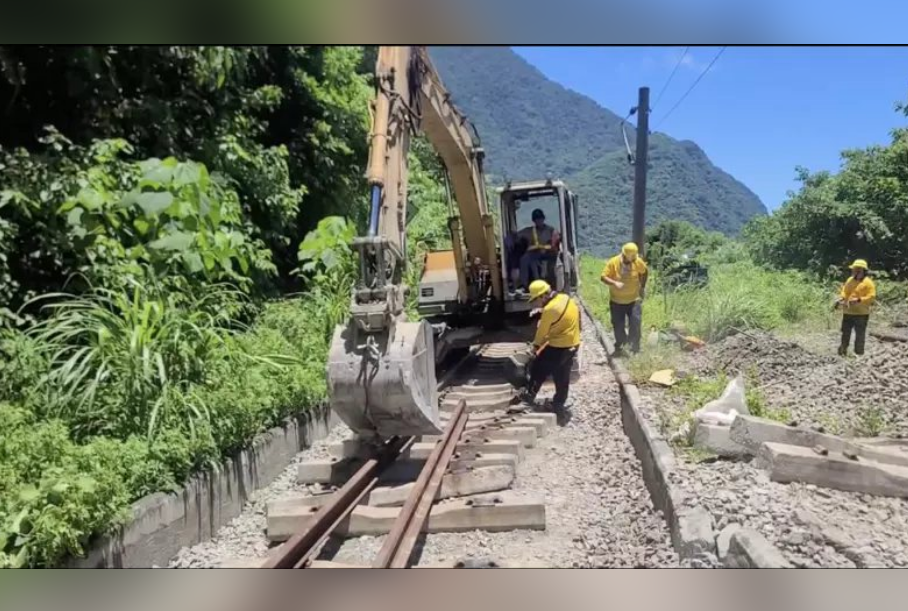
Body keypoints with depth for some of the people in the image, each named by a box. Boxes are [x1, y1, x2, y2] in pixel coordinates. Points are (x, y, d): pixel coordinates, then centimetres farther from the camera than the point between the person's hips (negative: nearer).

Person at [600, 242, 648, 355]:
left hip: (634, 300, 1)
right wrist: (615, 283, -33)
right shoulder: (613, 262, -15)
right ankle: (619, 346, 29)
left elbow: (645, 272, 10)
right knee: (618, 325, 8)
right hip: (616, 301, 0)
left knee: (635, 324, -3)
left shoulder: (638, 261, -10)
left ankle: (635, 348, 11)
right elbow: (603, 277, -17)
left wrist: (642, 287, 7)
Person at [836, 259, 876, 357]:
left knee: (860, 334, 3)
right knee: (845, 332, 14)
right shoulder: (849, 280, 10)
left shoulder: (868, 283, -9)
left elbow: (871, 297, -16)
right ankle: (843, 351, 26)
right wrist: (841, 299, -3)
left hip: (861, 313, -6)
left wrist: (859, 300, -28)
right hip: (848, 312, 6)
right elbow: (844, 292, 17)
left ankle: (858, 353, 11)